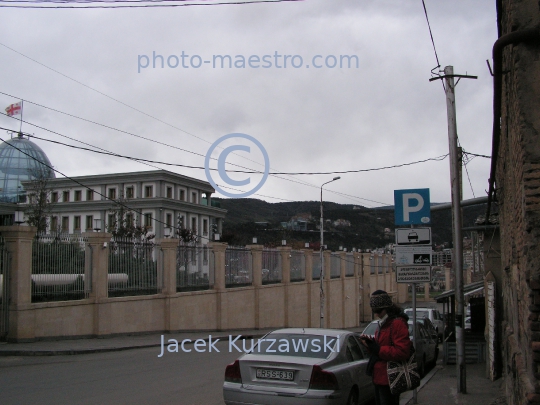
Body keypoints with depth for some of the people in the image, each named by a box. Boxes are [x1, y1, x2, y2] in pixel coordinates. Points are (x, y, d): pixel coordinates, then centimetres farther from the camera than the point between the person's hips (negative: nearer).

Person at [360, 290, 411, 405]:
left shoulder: (397, 323, -18)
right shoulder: (384, 323, 15)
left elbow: (402, 352, -26)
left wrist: (377, 349, -23)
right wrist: (370, 343, 3)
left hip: (388, 379, -10)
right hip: (379, 378, 10)